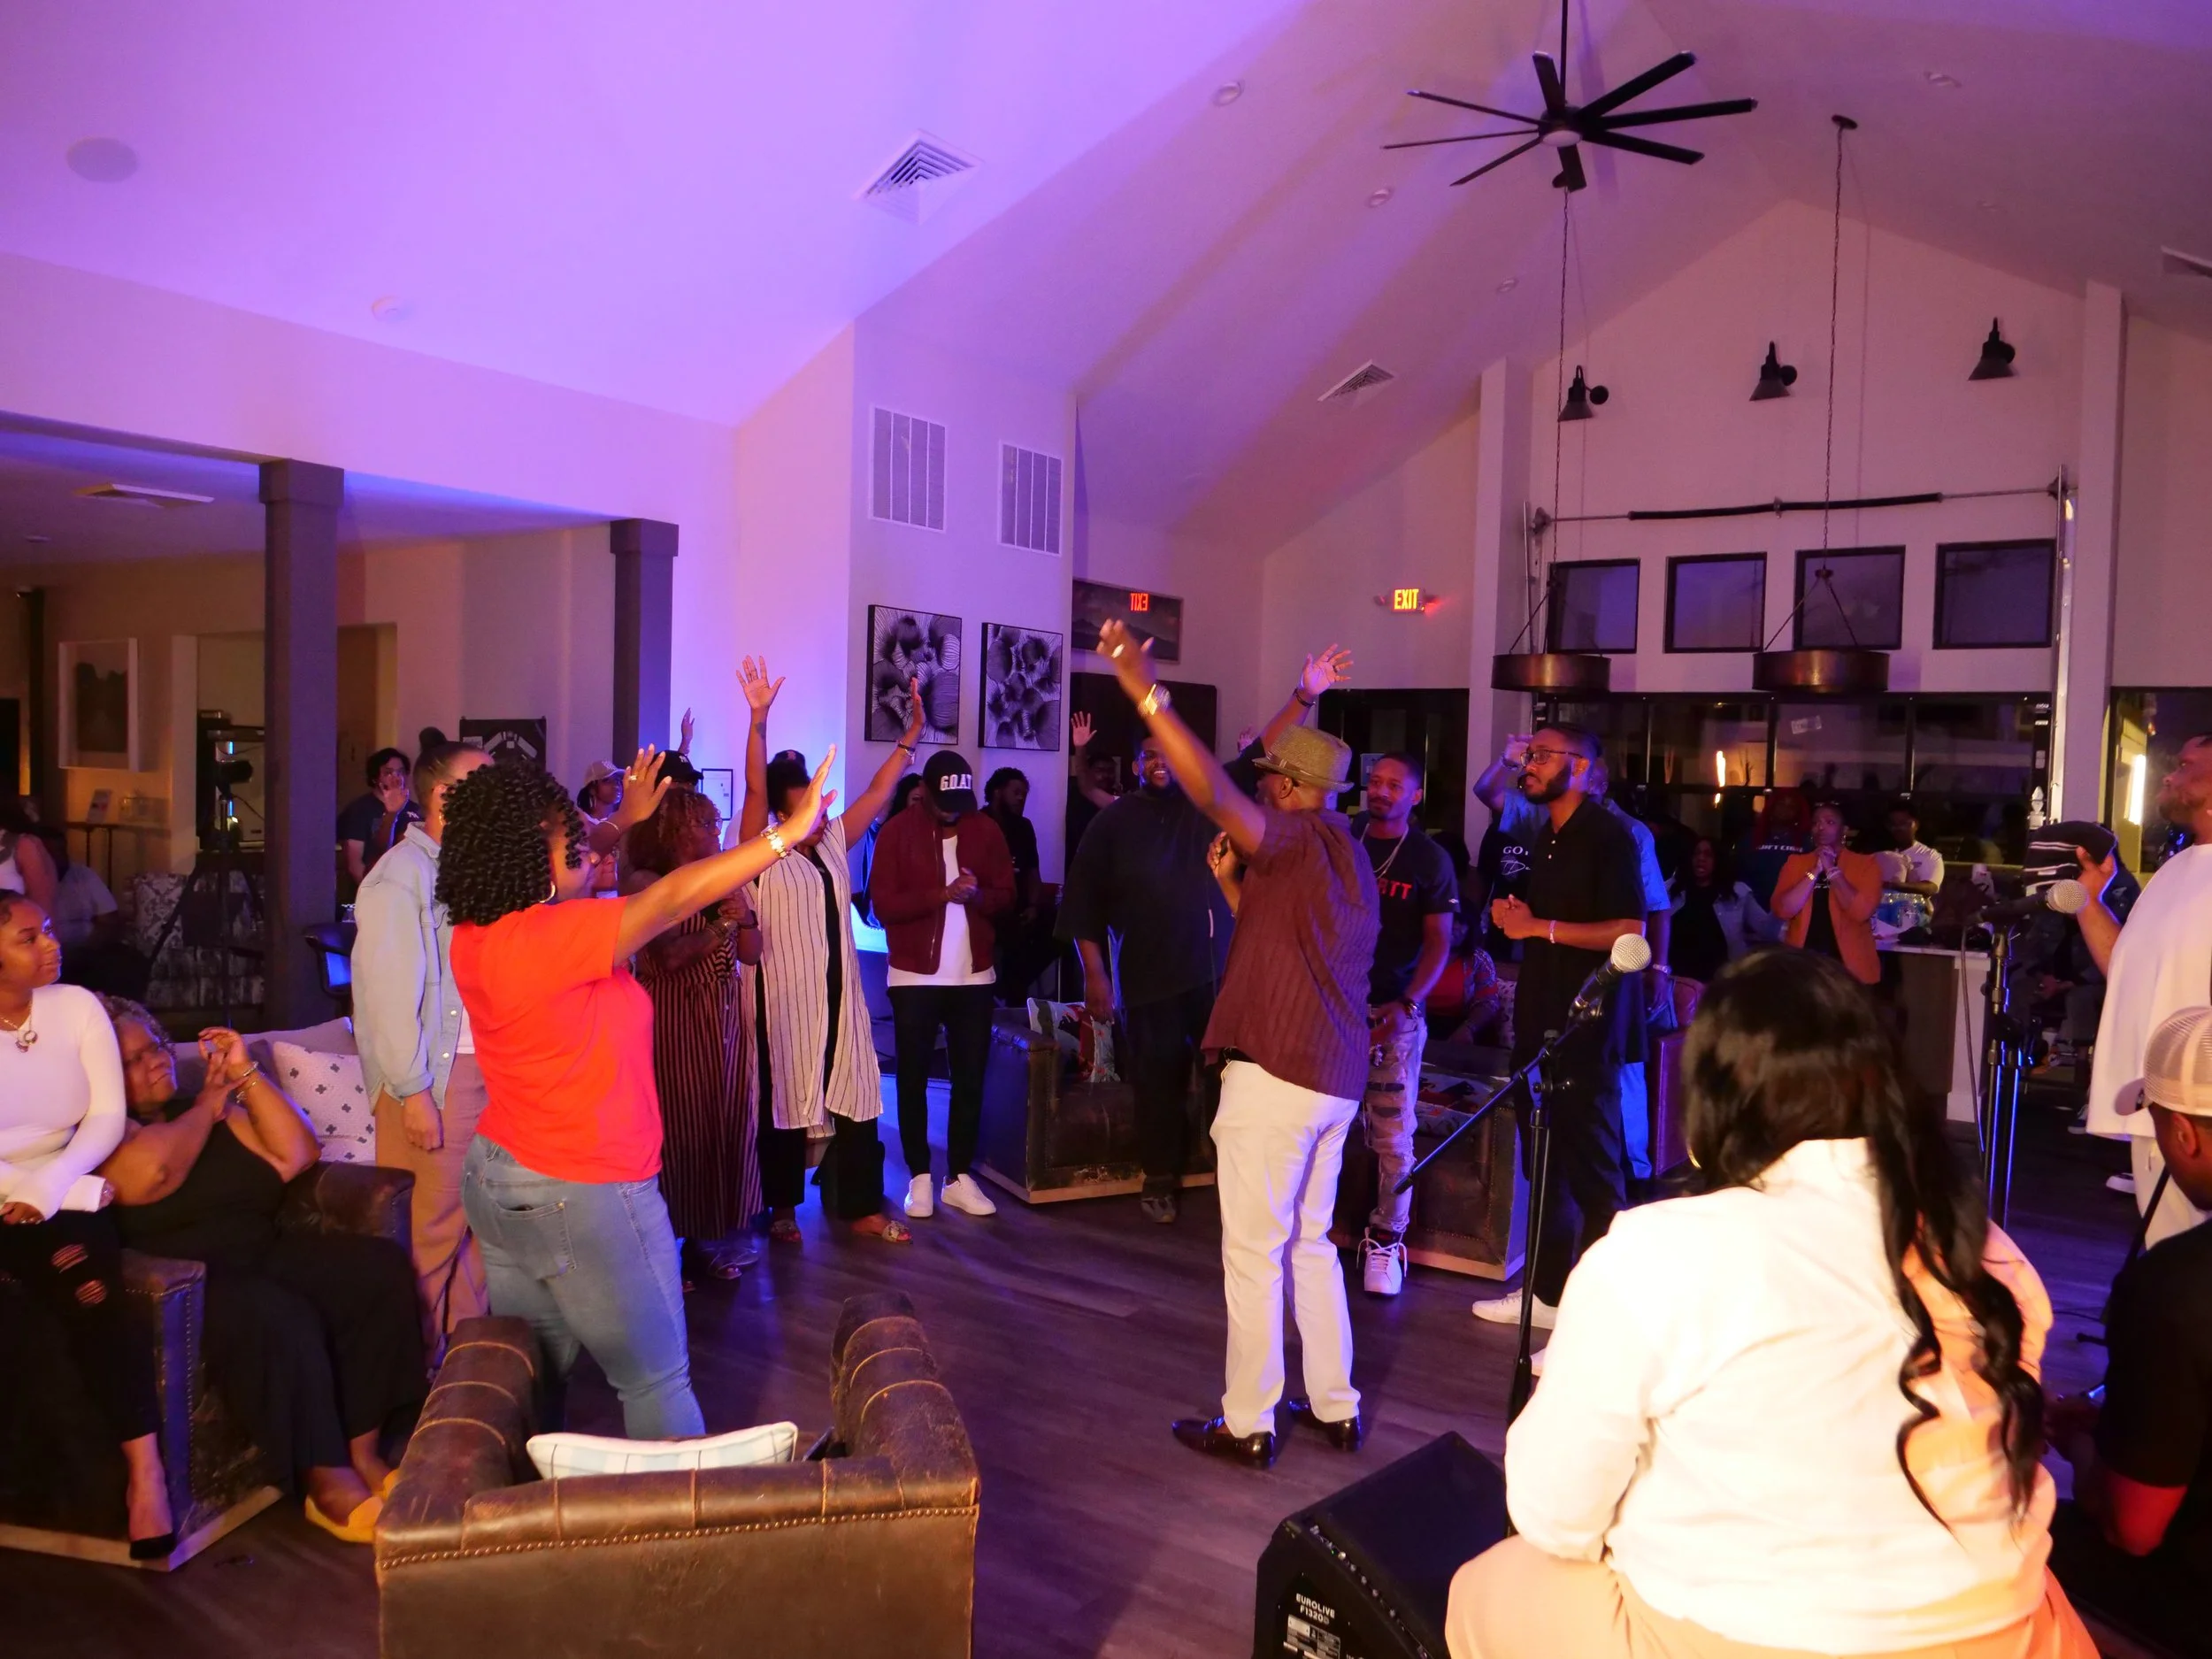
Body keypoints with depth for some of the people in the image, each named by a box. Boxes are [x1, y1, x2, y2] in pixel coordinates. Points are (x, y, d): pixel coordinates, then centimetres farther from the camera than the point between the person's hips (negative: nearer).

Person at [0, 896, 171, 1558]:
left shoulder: (77, 1007, 2)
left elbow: (107, 1117, -1)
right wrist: (88, 1192, -18)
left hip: (63, 1198, 1)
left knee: (83, 1275, -28)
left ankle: (142, 1464, -29)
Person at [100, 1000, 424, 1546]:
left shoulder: (214, 1112, 18)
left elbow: (297, 1156, 11)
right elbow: (148, 1173, -23)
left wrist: (246, 1075, 4)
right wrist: (207, 1105, -5)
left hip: (260, 1258, 7)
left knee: (380, 1266, -16)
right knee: (277, 1318, -35)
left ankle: (362, 1449, -14)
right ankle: (326, 1484, -22)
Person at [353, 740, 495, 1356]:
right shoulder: (402, 873, -10)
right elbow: (390, 991, -15)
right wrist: (412, 1092, -16)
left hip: (483, 1065, 7)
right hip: (432, 1075, -7)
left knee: (476, 1216, 13)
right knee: (428, 1229, 2)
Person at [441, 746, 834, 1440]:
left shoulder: (476, 934, 1)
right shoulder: (544, 936, -26)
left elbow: (563, 875, 20)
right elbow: (674, 898, -30)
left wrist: (629, 823, 25)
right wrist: (790, 831, -27)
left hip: (498, 1181, 9)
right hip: (583, 1198, -8)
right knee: (657, 1381, 8)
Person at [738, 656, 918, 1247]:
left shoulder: (833, 844, 10)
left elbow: (879, 789, 9)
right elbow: (755, 789, -19)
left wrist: (912, 733, 4)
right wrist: (759, 719, -30)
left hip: (840, 998, 5)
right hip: (785, 1002, -5)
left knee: (856, 1099, 6)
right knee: (787, 1102, 5)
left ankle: (860, 1208, 14)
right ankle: (783, 1209, 19)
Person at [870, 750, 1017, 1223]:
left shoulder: (986, 830, 4)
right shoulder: (898, 831, -4)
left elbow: (1006, 896, 5)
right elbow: (883, 902, -10)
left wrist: (978, 894, -17)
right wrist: (939, 894, -22)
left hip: (973, 976, 2)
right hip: (914, 976, -2)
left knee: (970, 1079, 6)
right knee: (913, 1079, 4)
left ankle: (961, 1176, 16)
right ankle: (919, 1176, 15)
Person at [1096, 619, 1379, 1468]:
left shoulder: (1300, 840, -12)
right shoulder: (1347, 857, 16)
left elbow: (1213, 792, -28)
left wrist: (1147, 694, -29)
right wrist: (1234, 881, 14)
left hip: (1276, 1071, -9)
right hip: (1334, 1076, 9)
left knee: (1255, 1249, 0)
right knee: (1311, 1242, 18)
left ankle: (1247, 1423, 9)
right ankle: (1335, 1407, 24)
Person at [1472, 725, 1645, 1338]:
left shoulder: (1608, 835, -10)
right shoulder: (1547, 838, 16)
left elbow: (1629, 931, -18)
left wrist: (1540, 926, -19)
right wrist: (1514, 917, 7)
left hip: (1586, 1029, -9)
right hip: (1540, 1022, 9)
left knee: (1592, 1174, -5)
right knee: (1543, 1165, 15)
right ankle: (1545, 1293, 27)